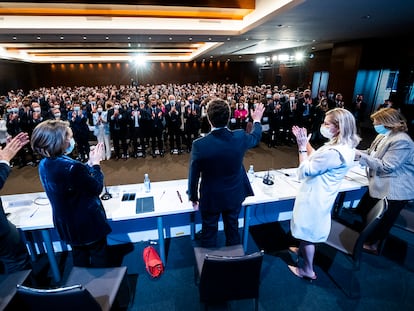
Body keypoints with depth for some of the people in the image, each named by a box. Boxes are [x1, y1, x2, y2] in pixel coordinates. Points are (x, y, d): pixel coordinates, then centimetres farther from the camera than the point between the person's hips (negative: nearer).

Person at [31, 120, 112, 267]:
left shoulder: (44, 165, -5)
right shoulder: (72, 167, -33)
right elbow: (97, 188, -20)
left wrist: (89, 162, 1)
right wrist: (95, 163, -13)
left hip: (66, 222, 8)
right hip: (87, 221, -8)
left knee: (79, 257, 28)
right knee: (98, 255, 16)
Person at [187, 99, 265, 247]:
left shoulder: (199, 144, -26)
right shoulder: (240, 137, -19)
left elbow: (193, 176, -14)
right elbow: (255, 137, 7)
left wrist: (193, 197, 3)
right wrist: (257, 120, 27)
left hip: (210, 199, -3)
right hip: (234, 196, 3)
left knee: (209, 232, 19)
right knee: (232, 229, 25)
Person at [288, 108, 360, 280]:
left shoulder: (334, 152, -31)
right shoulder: (344, 146, 0)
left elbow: (305, 171, -23)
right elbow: (316, 158, 8)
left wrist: (302, 146, -18)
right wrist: (305, 141, 2)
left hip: (314, 196, -10)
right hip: (320, 194, 10)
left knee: (308, 231, 8)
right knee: (307, 230, 28)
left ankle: (308, 271, 27)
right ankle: (302, 250, 52)